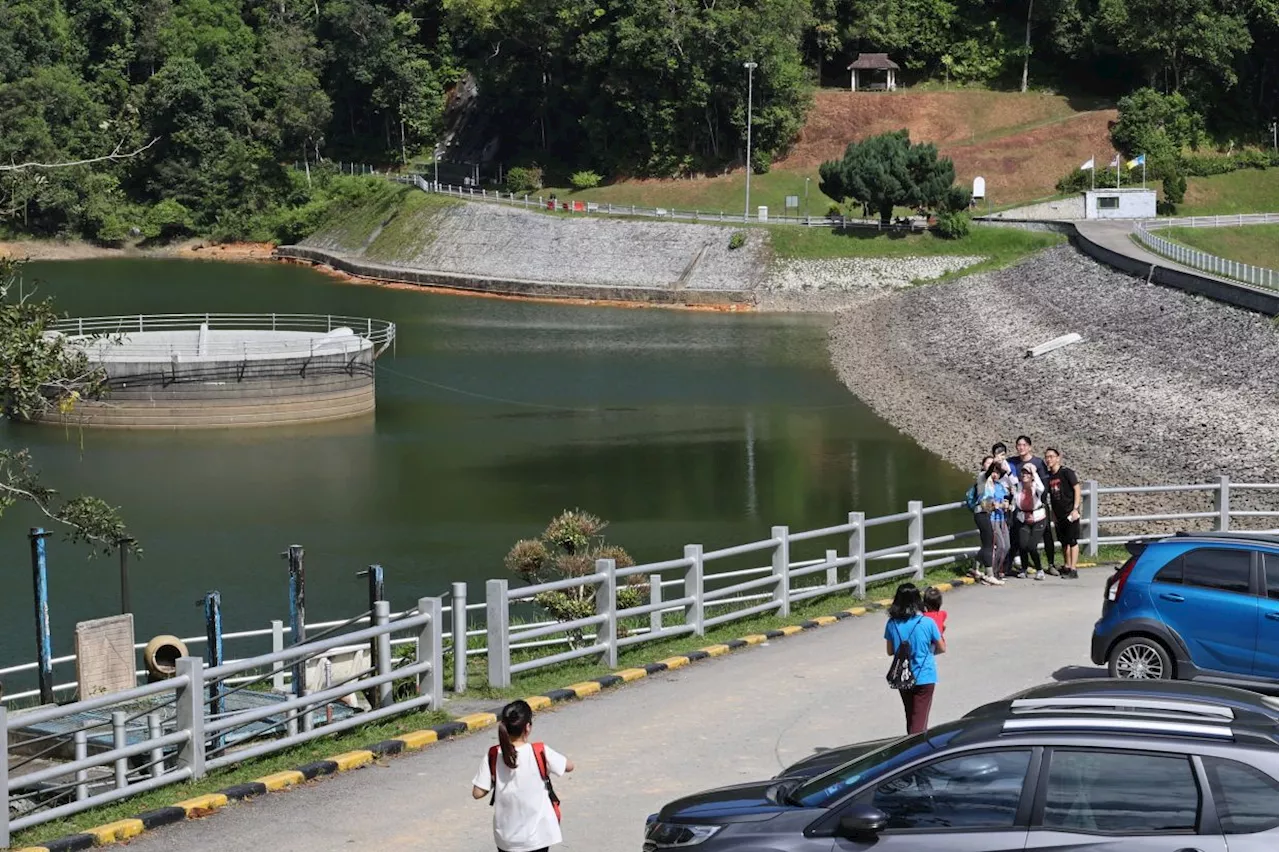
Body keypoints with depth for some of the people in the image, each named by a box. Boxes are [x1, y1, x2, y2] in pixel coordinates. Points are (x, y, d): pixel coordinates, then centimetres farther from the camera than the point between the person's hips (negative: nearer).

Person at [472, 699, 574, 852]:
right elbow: (569, 766, 0)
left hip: (506, 834, 2)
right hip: (537, 833, -2)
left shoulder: (493, 756, -10)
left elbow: (478, 793, -7)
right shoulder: (540, 752, -15)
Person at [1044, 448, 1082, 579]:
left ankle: (1073, 570, -8)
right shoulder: (1048, 476, 8)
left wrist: (1075, 509, -15)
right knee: (1064, 542, 14)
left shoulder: (1066, 472, -9)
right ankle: (1066, 567, 24)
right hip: (1058, 514, 6)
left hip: (1070, 513, -6)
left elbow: (1077, 489, -9)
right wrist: (1053, 514, 14)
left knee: (1072, 541, -7)